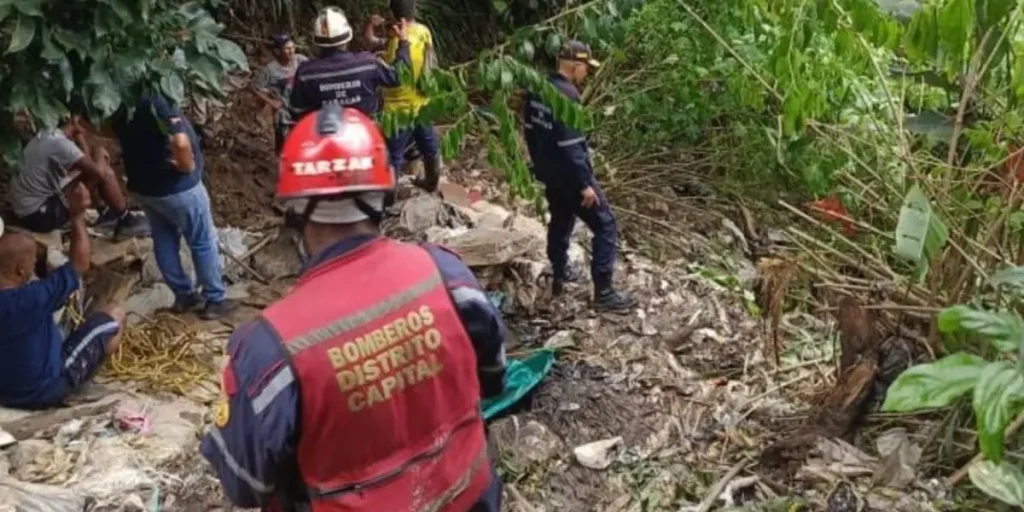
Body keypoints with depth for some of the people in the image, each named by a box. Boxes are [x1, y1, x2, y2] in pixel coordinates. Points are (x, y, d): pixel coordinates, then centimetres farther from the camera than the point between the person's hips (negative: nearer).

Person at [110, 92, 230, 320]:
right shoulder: (157, 97, -27)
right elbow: (180, 142, -36)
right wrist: (188, 166, -17)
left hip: (141, 185, 7)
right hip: (176, 186, -7)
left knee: (164, 241, 19)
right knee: (203, 242, 8)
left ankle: (183, 295, 31)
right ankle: (215, 300, 15)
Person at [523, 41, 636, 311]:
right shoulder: (567, 96, -25)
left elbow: (529, 130, 13)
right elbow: (570, 146, -27)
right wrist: (584, 184, -22)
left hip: (548, 171, 9)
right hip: (569, 175, -9)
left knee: (560, 220, 27)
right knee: (606, 226, 0)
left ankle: (560, 275, 40)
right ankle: (603, 292, 0)